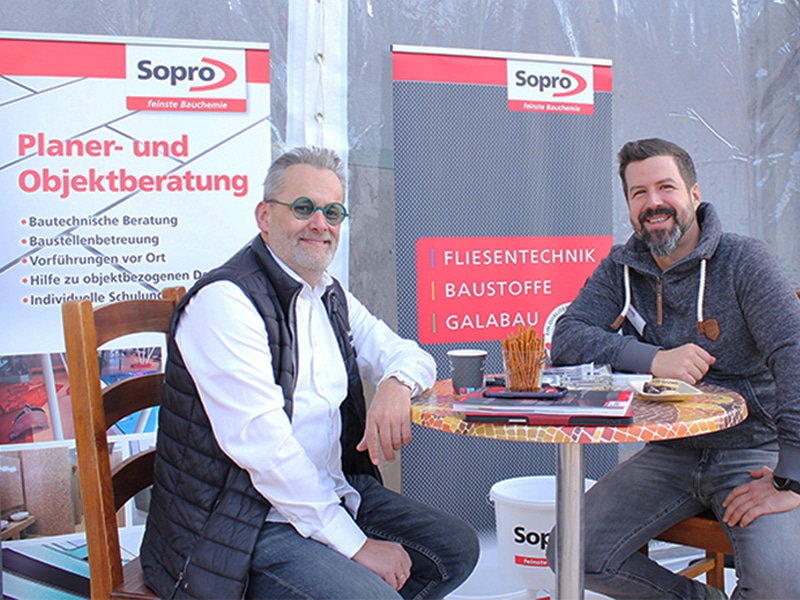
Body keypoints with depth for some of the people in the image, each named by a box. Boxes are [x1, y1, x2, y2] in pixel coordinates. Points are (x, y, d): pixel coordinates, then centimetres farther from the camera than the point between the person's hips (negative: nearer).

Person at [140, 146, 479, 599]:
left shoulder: (331, 298, 12)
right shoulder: (225, 300, -16)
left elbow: (412, 356, 16)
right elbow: (260, 442, -23)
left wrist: (396, 383, -11)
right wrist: (354, 544, -21)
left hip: (332, 496, 9)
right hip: (243, 525, -8)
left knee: (456, 547, 7)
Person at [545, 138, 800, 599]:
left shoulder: (742, 260, -8)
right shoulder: (620, 270, 4)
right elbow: (567, 337, -7)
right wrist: (653, 359, -23)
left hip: (752, 452, -3)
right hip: (670, 453, 4)